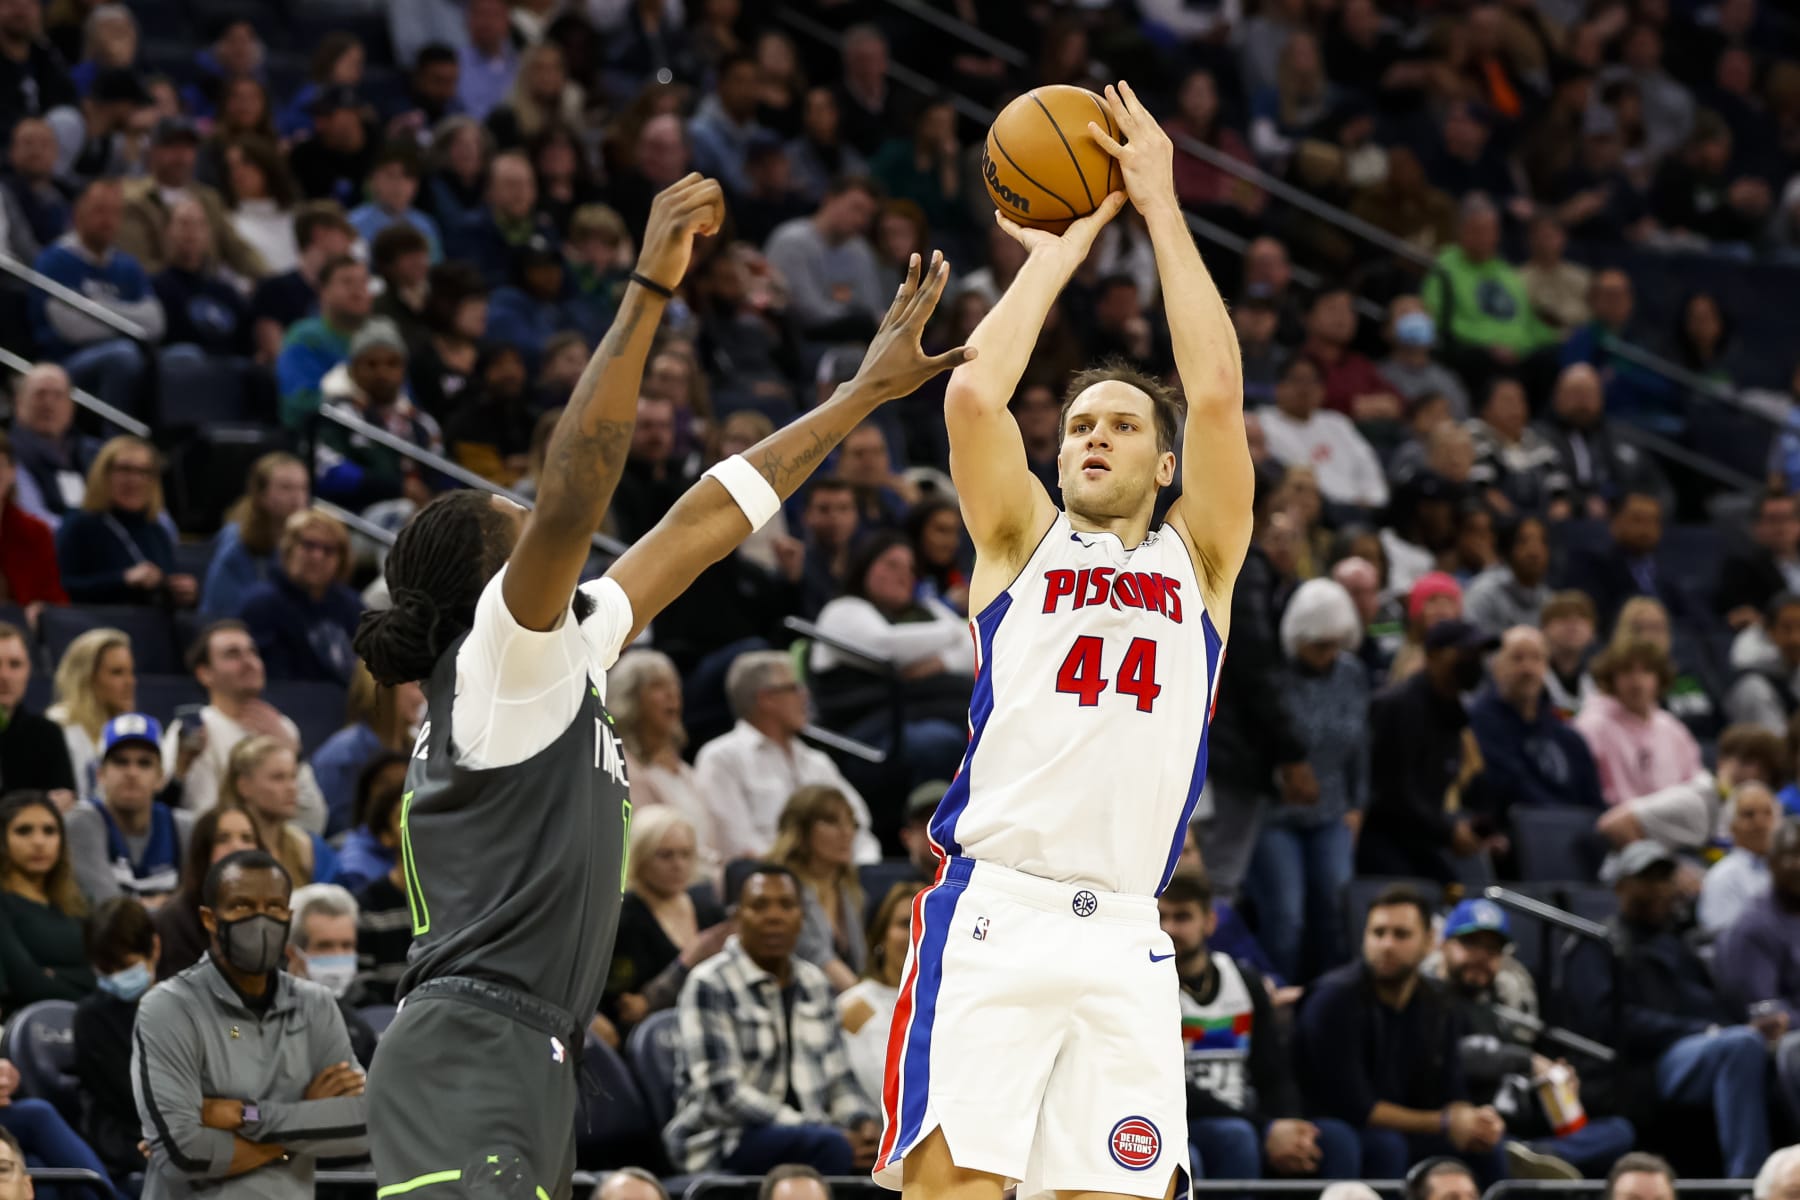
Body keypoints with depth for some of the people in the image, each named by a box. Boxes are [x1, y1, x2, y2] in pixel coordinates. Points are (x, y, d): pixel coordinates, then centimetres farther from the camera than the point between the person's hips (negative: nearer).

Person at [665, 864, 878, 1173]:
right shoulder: (710, 985, -6)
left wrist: (862, 1122, -7)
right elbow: (723, 1095, -15)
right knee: (831, 1146, -36)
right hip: (724, 1144, -6)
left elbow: (838, 1077, 18)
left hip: (805, 1131, 6)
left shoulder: (814, 983, 15)